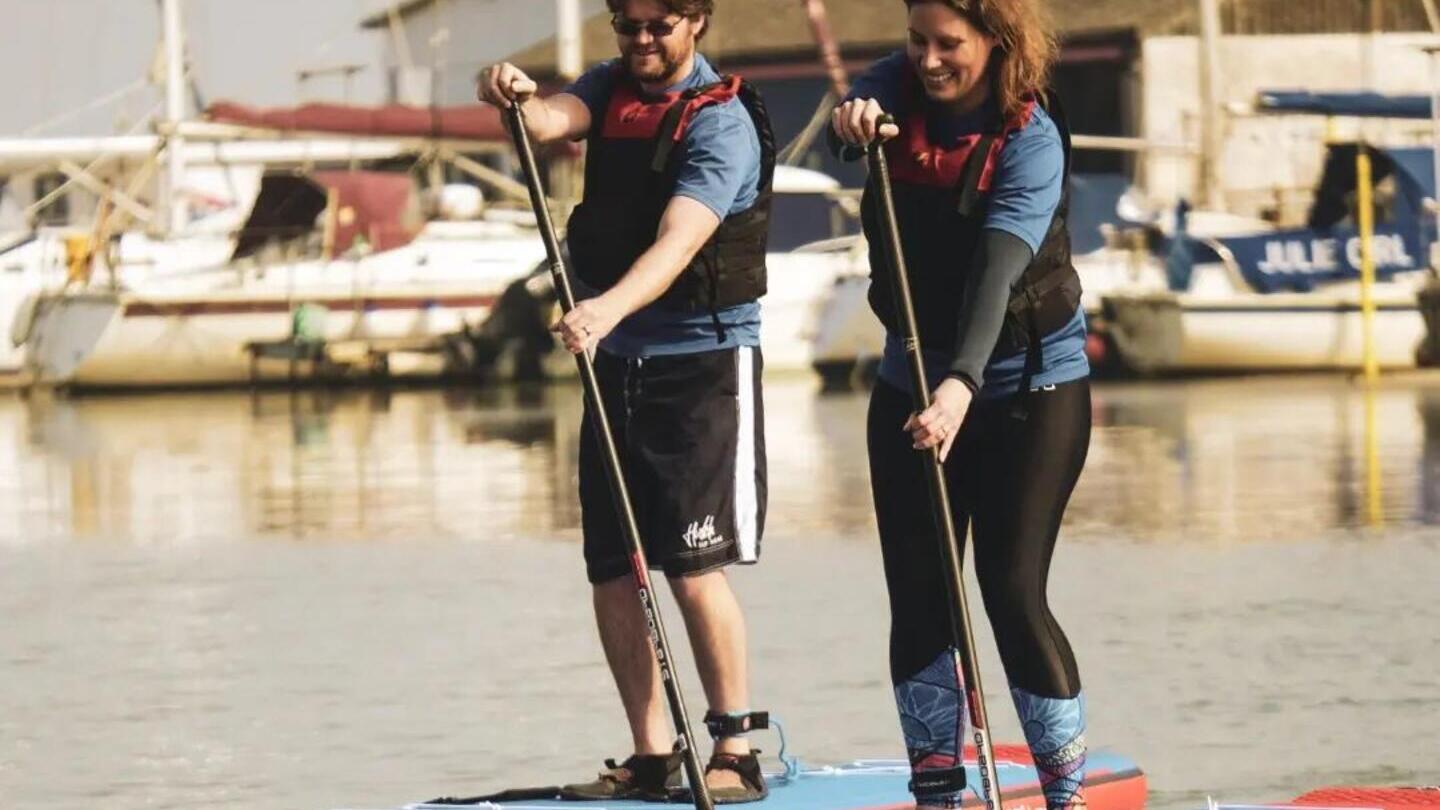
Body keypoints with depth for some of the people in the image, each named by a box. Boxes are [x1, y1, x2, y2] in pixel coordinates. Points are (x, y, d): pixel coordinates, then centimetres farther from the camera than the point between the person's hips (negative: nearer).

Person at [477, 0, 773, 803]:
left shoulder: (721, 123, -13)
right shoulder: (613, 88, 8)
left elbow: (677, 244, -26)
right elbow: (553, 119, -12)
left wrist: (608, 308, -43)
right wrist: (515, 99, -36)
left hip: (704, 361, -7)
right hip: (616, 362, 7)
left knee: (695, 570, -11)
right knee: (613, 575, 4)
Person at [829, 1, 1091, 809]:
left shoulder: (1031, 138, -19)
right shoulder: (899, 88, -4)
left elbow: (998, 272, -31)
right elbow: (858, 118, -25)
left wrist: (962, 385, -45)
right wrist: (852, 121, -50)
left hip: (1031, 384, -5)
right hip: (913, 381, 5)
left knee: (1013, 592, -9)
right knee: (917, 597, 3)